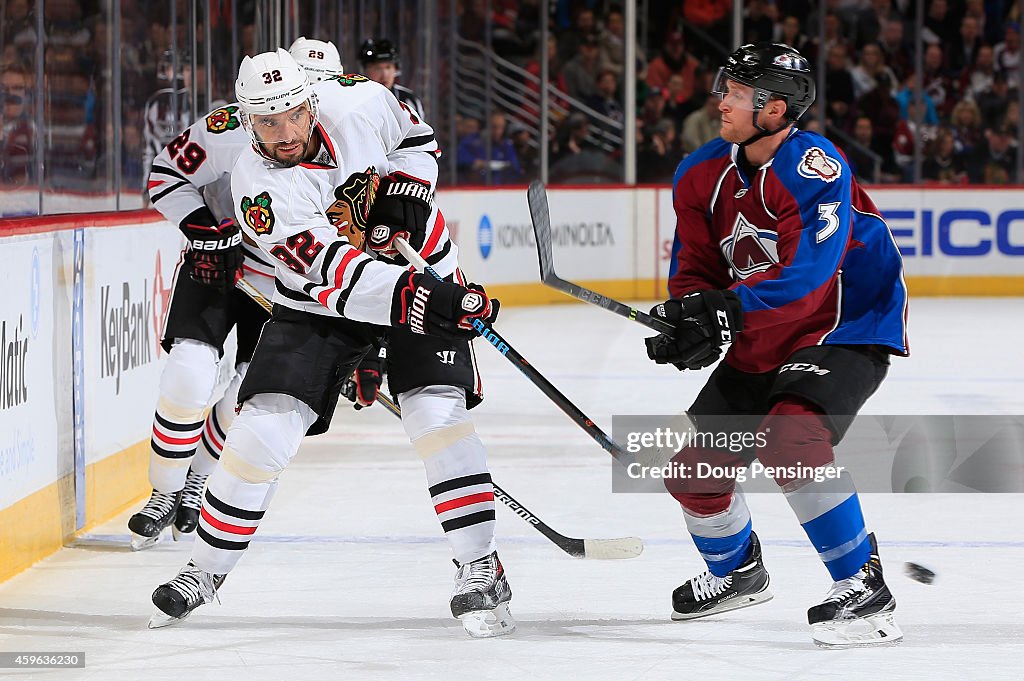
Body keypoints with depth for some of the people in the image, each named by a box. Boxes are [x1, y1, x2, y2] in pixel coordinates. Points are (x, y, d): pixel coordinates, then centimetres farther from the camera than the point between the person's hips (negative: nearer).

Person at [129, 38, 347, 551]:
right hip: (216, 265, -2)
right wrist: (204, 229, -20)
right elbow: (166, 172, -7)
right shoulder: (232, 130, -17)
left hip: (289, 291, 2)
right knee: (188, 379, -17)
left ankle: (197, 482, 22)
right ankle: (164, 494, 4)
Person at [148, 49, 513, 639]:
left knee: (438, 413, -18)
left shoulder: (360, 104, -18)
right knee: (265, 425, -9)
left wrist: (405, 189, -15)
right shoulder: (257, 186, -25)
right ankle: (207, 571, 9)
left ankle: (482, 569, -8)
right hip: (318, 303, 0)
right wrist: (421, 300, -47)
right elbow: (335, 276, -34)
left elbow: (418, 138, 6)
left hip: (423, 273, 0)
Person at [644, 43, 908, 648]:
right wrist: (691, 317, -21)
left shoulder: (815, 167, -23)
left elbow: (806, 273, -32)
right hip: (761, 343, 8)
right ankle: (737, 573, 39)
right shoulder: (703, 177, -1)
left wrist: (730, 308, -42)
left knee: (792, 439, -32)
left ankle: (865, 589, -23)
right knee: (695, 469, 8)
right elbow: (694, 270, 1)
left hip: (846, 325, -8)